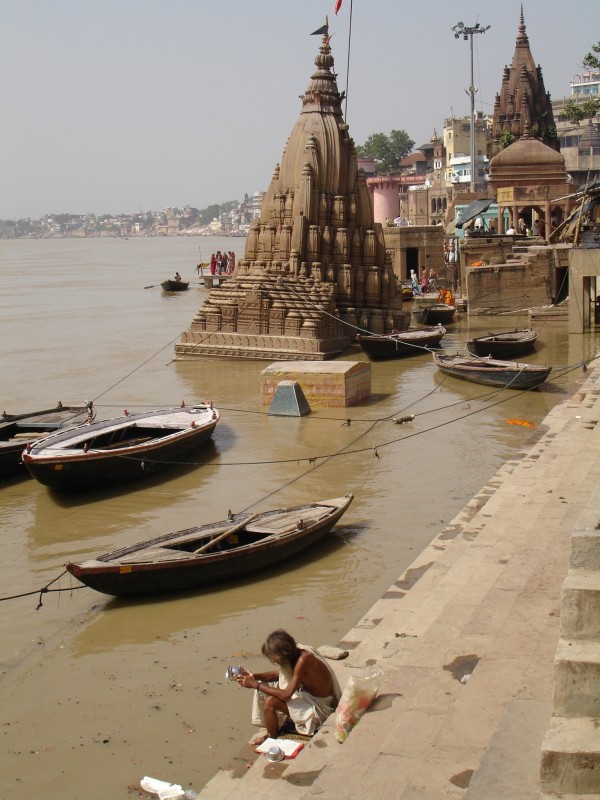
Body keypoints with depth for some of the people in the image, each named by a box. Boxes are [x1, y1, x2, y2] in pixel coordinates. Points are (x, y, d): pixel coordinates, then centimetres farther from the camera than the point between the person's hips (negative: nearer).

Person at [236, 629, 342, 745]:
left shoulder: (303, 660, -30)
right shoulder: (296, 653, -6)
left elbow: (286, 695, -29)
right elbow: (279, 673, 10)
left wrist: (256, 685, -22)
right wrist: (254, 676, -5)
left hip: (319, 708, -9)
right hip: (308, 694, 9)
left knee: (270, 702, -21)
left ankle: (272, 739, 3)